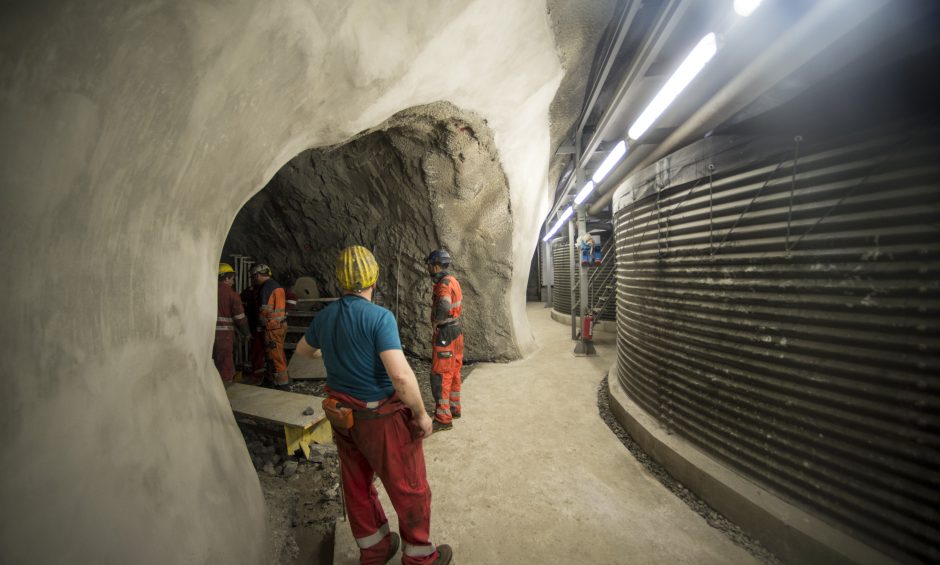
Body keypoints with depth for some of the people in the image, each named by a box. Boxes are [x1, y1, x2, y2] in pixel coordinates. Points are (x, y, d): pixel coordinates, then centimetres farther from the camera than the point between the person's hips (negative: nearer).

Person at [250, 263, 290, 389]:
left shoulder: (265, 288, -13)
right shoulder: (277, 285, 14)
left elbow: (265, 311, -16)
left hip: (273, 327, -9)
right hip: (282, 325, 9)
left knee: (275, 357, -1)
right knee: (280, 354, 19)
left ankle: (282, 385, 5)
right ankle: (285, 379, 30)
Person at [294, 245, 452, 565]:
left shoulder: (324, 317, -1)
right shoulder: (379, 317, -24)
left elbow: (302, 351, 20)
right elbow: (401, 376, -32)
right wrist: (421, 413, -17)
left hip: (342, 415, 7)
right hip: (381, 418, -7)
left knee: (357, 485, 23)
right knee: (410, 489, 13)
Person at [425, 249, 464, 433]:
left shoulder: (443, 284, -20)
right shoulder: (452, 280, 10)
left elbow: (444, 307, -39)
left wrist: (436, 322, -22)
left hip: (445, 334, -10)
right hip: (456, 329, 10)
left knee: (440, 376, -3)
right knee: (453, 372, 18)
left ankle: (443, 418, 3)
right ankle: (454, 408, 31)